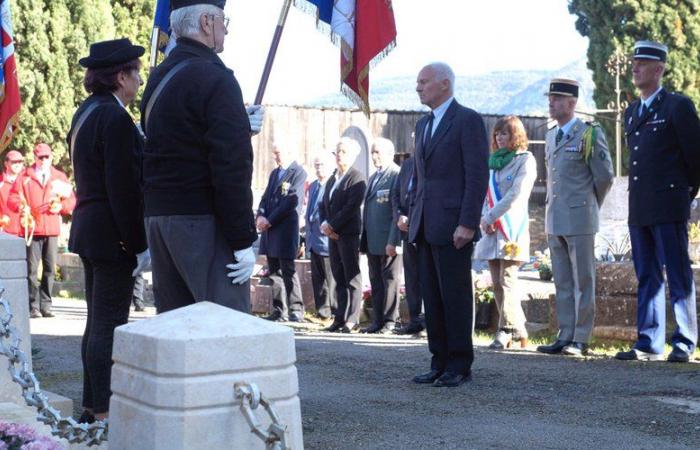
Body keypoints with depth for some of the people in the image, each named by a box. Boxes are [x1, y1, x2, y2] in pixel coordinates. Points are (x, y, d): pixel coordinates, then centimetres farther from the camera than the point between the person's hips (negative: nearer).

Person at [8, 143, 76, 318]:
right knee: (31, 269, -6)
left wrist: (61, 206, -7)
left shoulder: (60, 177, 15)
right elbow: (12, 198, 5)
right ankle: (34, 306, -3)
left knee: (50, 269, 1)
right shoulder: (24, 176, 10)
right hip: (31, 229, -2)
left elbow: (72, 200, 12)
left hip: (52, 230, 2)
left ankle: (46, 305, 8)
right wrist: (21, 206, -15)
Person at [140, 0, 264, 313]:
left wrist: (240, 127, 20)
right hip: (202, 220, -9)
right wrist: (243, 240, -16)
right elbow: (231, 166, -18)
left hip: (157, 216, 9)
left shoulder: (159, 78, 15)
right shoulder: (215, 79, -12)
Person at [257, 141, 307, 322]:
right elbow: (266, 197, 17)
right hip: (270, 228, 8)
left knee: (287, 270, -8)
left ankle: (296, 310, -3)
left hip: (286, 228, -8)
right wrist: (261, 216, -3)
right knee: (274, 271, 8)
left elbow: (291, 201, -14)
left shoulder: (298, 173, -6)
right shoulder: (275, 173, 19)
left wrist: (270, 220, -15)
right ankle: (279, 311, 13)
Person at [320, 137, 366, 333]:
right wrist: (324, 224, -1)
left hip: (349, 233, -7)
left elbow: (352, 206, -16)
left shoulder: (357, 178, -7)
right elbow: (324, 205, 17)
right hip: (333, 234, 8)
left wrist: (332, 225, -15)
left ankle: (351, 320, -3)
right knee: (339, 278, 8)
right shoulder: (332, 179, 18)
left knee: (352, 277, -4)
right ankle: (340, 318, 10)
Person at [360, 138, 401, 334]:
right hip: (372, 242, 8)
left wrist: (393, 241, -20)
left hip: (388, 240, -8)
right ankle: (377, 321, 16)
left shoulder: (397, 175, -10)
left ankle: (389, 322, 6)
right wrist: (363, 240, 15)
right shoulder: (373, 177, 18)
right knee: (376, 281, 10)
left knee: (389, 279, 0)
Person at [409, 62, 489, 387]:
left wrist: (467, 224, -18)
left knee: (455, 297, -3)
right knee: (432, 298, 8)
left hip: (453, 226, -8)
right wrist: (414, 218, 17)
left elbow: (477, 175, -12)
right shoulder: (423, 125, 19)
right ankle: (440, 363, 15)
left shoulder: (468, 120, -7)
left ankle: (459, 366, 4)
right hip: (426, 227, 8)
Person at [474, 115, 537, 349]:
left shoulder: (525, 160, -1)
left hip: (512, 228, -7)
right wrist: (484, 218, -2)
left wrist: (491, 216, -11)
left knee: (507, 281, -12)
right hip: (491, 229, 7)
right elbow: (484, 192, 16)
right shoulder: (493, 161, 19)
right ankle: (518, 329, 12)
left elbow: (516, 194, -11)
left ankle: (507, 330, -10)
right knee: (497, 283, 5)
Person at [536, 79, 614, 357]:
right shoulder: (551, 136, 15)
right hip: (555, 221, 7)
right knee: (562, 283, 9)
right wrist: (550, 214, 17)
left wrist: (589, 207, 7)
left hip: (579, 220, -7)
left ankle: (581, 339, 2)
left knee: (583, 282, -1)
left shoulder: (590, 135, -6)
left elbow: (605, 177, -3)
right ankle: (565, 337, 14)